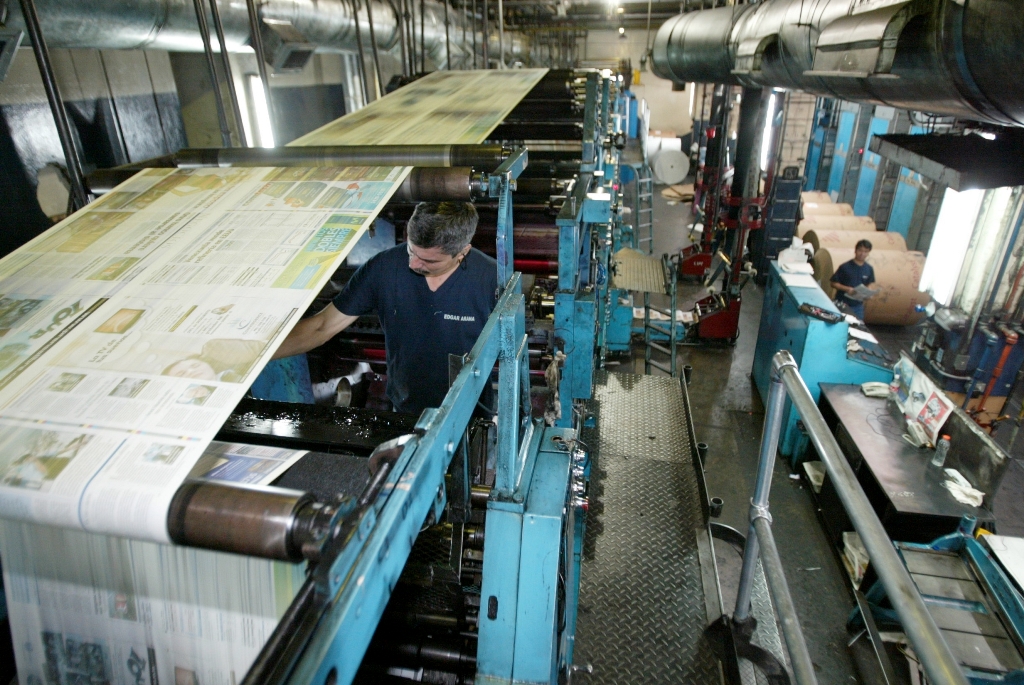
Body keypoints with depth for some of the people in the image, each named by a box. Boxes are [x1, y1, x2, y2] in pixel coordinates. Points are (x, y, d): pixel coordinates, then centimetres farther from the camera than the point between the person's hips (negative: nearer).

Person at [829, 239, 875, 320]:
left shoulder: (869, 269, 2)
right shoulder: (845, 267, -10)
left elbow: (870, 284, 14)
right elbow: (833, 283, -7)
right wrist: (847, 288, -22)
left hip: (858, 305, 4)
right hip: (842, 304, -4)